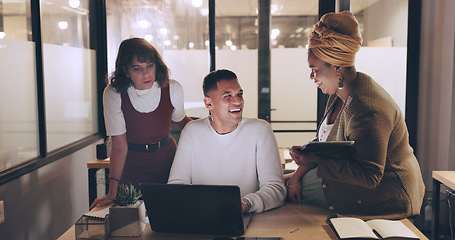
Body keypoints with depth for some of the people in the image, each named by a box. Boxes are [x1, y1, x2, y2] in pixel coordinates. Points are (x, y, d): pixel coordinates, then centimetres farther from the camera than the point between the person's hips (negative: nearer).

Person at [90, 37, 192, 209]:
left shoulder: (173, 89, -11)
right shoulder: (114, 94, -17)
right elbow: (119, 144, -17)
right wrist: (112, 192, -20)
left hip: (167, 162, 2)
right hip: (131, 166, -1)